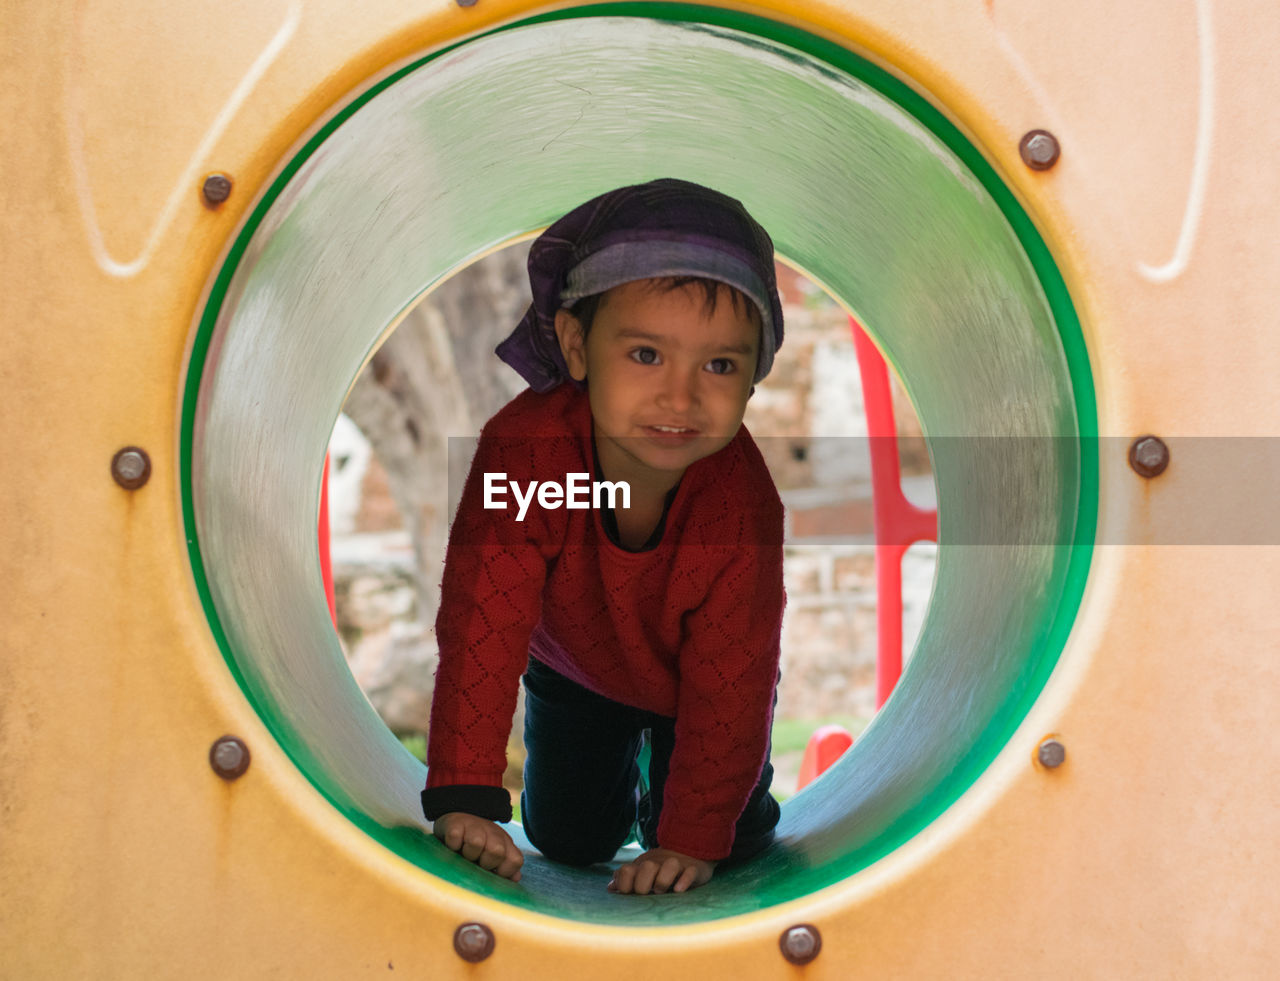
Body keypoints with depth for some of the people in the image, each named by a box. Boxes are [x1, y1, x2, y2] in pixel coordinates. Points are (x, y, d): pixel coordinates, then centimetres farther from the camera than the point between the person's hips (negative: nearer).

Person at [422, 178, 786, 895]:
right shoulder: (525, 446, -39)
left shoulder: (743, 500, -39)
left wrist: (693, 842, -34)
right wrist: (464, 798, -44)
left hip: (694, 679, -1)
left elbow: (729, 682, -31)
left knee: (736, 845, -2)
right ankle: (620, 775, 42)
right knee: (567, 840, 8)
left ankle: (668, 801, 33)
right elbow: (481, 623, -39)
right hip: (573, 663, 1)